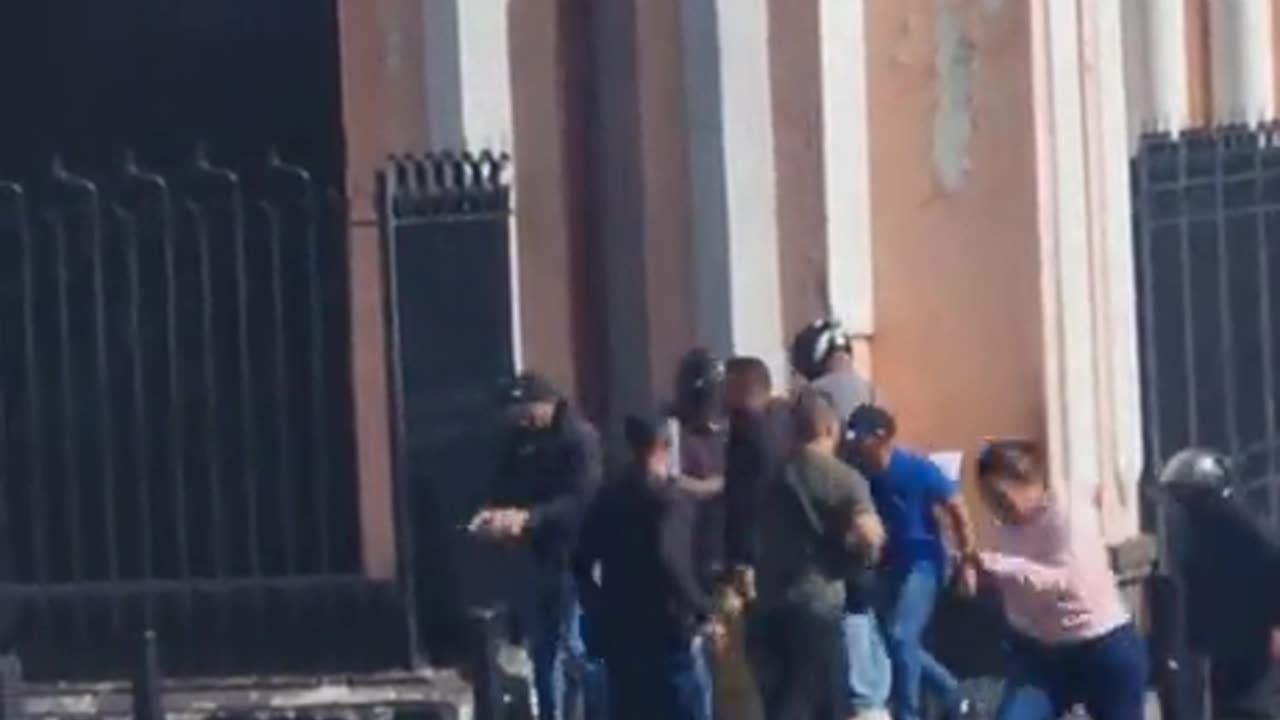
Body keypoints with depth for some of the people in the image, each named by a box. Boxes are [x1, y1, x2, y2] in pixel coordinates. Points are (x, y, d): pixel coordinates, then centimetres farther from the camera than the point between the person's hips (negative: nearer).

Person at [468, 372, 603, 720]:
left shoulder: (580, 437, -11)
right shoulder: (519, 439, 10)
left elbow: (581, 499, -21)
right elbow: (506, 488, 13)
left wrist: (529, 516, -31)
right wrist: (493, 511, -10)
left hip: (572, 556, -7)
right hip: (535, 556, 7)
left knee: (576, 647, -7)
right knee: (541, 647, 10)